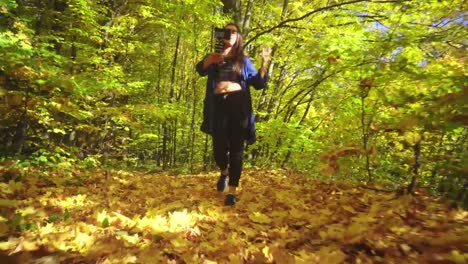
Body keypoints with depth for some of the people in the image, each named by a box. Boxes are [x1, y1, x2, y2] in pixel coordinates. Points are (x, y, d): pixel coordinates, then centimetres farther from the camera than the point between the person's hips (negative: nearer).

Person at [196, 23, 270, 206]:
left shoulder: (243, 60, 16)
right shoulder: (214, 57, 15)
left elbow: (258, 84, 9)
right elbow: (201, 70, -6)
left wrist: (264, 63, -6)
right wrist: (211, 59, -27)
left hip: (238, 104, 0)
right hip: (219, 105, 0)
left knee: (236, 148, -3)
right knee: (219, 147, -2)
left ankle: (232, 191, 2)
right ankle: (224, 172, 32)